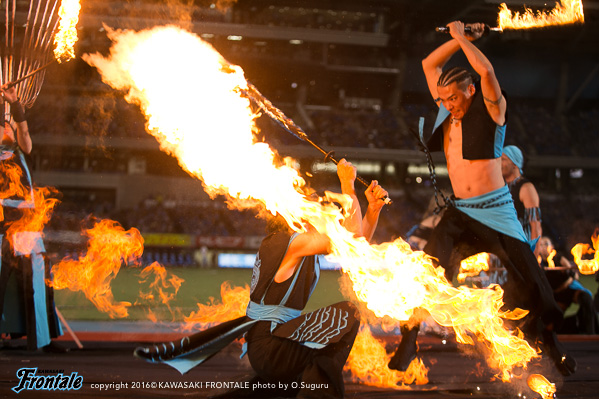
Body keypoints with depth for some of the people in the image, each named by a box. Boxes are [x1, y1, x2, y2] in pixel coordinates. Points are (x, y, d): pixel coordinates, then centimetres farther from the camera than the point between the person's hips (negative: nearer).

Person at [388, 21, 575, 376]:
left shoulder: (492, 109, -5)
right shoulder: (449, 113, 10)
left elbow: (486, 70, -25)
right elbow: (429, 65, 16)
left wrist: (463, 37, -11)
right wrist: (459, 38, 7)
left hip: (495, 210, -4)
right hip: (458, 212, 4)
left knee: (528, 279, -1)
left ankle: (550, 342, 17)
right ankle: (408, 344, -1)